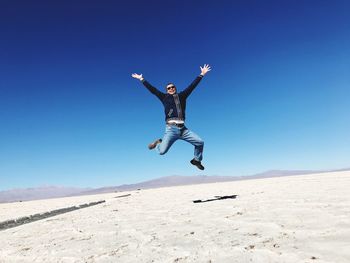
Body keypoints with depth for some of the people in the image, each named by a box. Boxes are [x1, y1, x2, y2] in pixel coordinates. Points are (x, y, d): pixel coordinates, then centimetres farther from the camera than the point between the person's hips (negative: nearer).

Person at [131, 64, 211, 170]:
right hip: (171, 129, -2)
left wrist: (201, 74, 19)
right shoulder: (165, 97, 13)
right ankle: (158, 142, 24)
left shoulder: (182, 96, 17)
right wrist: (142, 79, 14)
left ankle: (196, 160, 23)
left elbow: (192, 85, 18)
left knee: (200, 142, -4)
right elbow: (152, 89, 14)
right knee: (162, 151, -13)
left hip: (183, 128, 3)